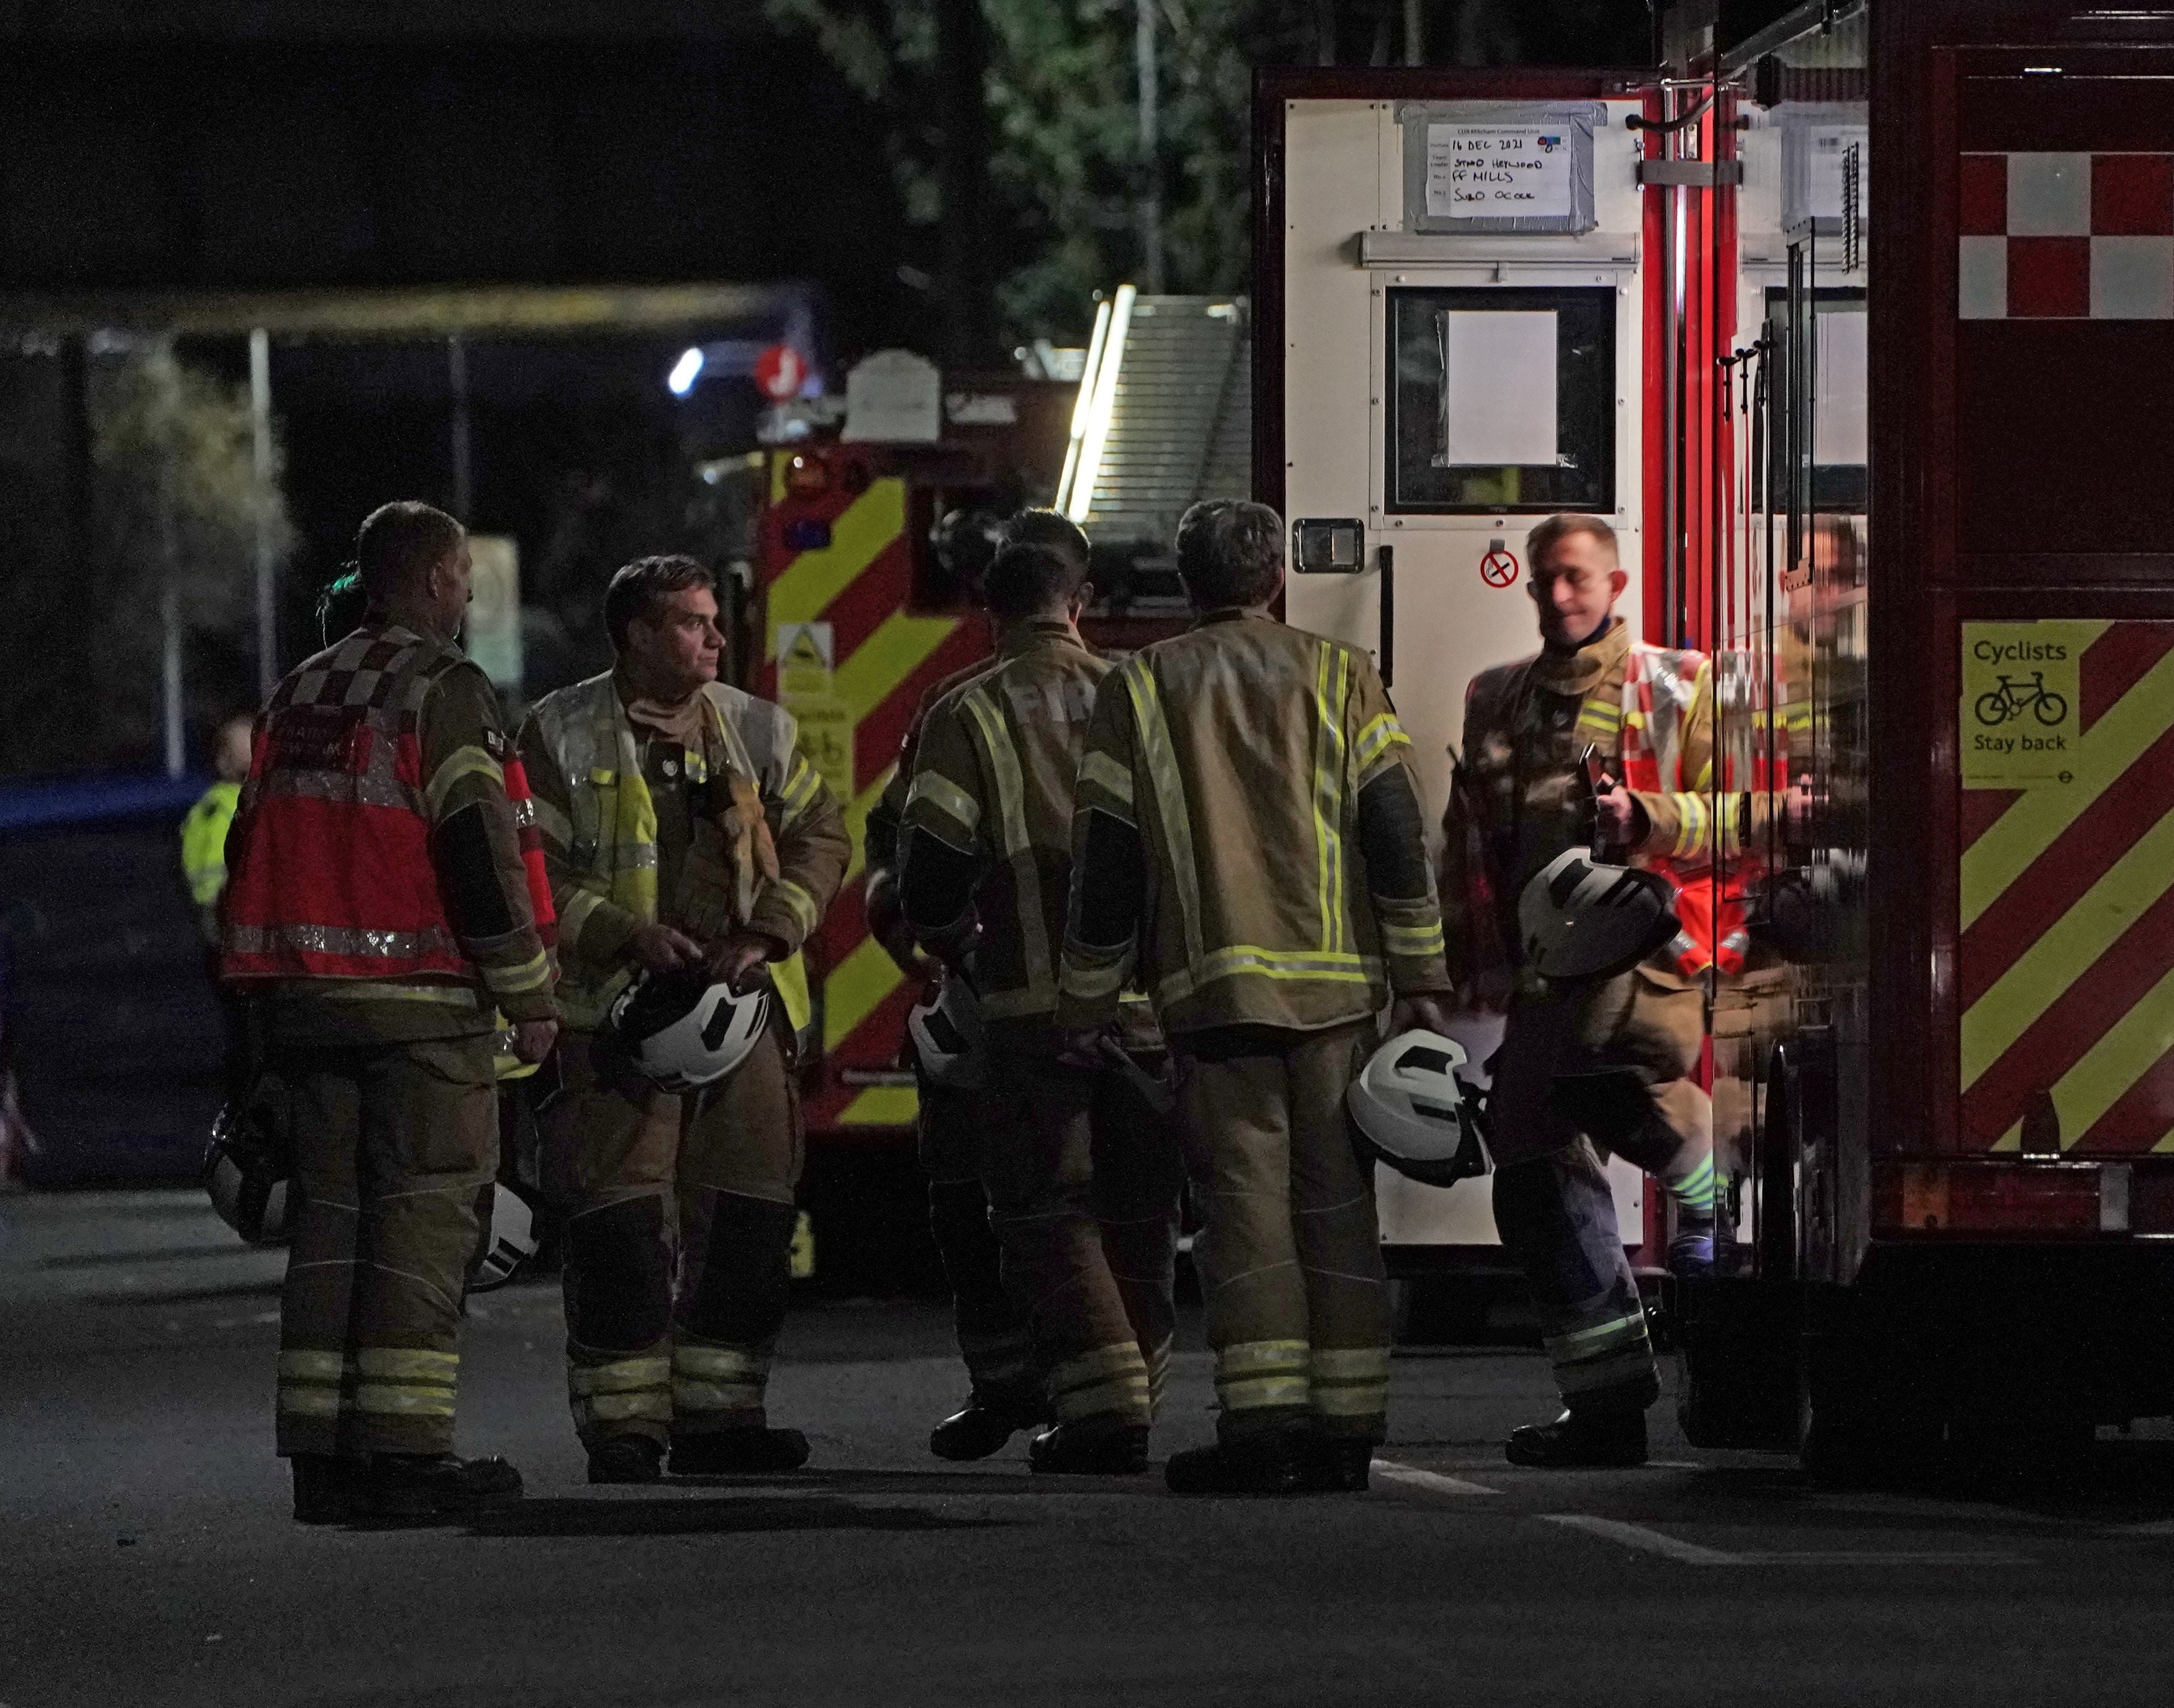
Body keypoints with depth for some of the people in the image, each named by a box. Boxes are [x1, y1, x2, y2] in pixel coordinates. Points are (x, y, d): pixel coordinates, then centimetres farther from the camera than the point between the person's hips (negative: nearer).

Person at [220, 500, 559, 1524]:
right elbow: (483, 852, -15)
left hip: (304, 996, 7)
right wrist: (529, 995, -9)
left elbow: (258, 855, 19)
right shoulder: (443, 692, -8)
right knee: (424, 1212, -5)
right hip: (417, 1000, -7)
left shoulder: (299, 695, 16)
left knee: (328, 1213, 9)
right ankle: (402, 1451, -11)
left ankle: (321, 1457, 6)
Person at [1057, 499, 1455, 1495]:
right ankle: (1345, 1425, 4)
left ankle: (1262, 1419, -15)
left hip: (1212, 990, -1)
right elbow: (1394, 837, 2)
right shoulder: (1338, 679, 8)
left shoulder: (1140, 691, 6)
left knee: (1244, 1198, -3)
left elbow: (1106, 861, 6)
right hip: (1336, 985, 1)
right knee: (1335, 1198, 6)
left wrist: (1085, 1005, 11)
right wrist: (1420, 978, 5)